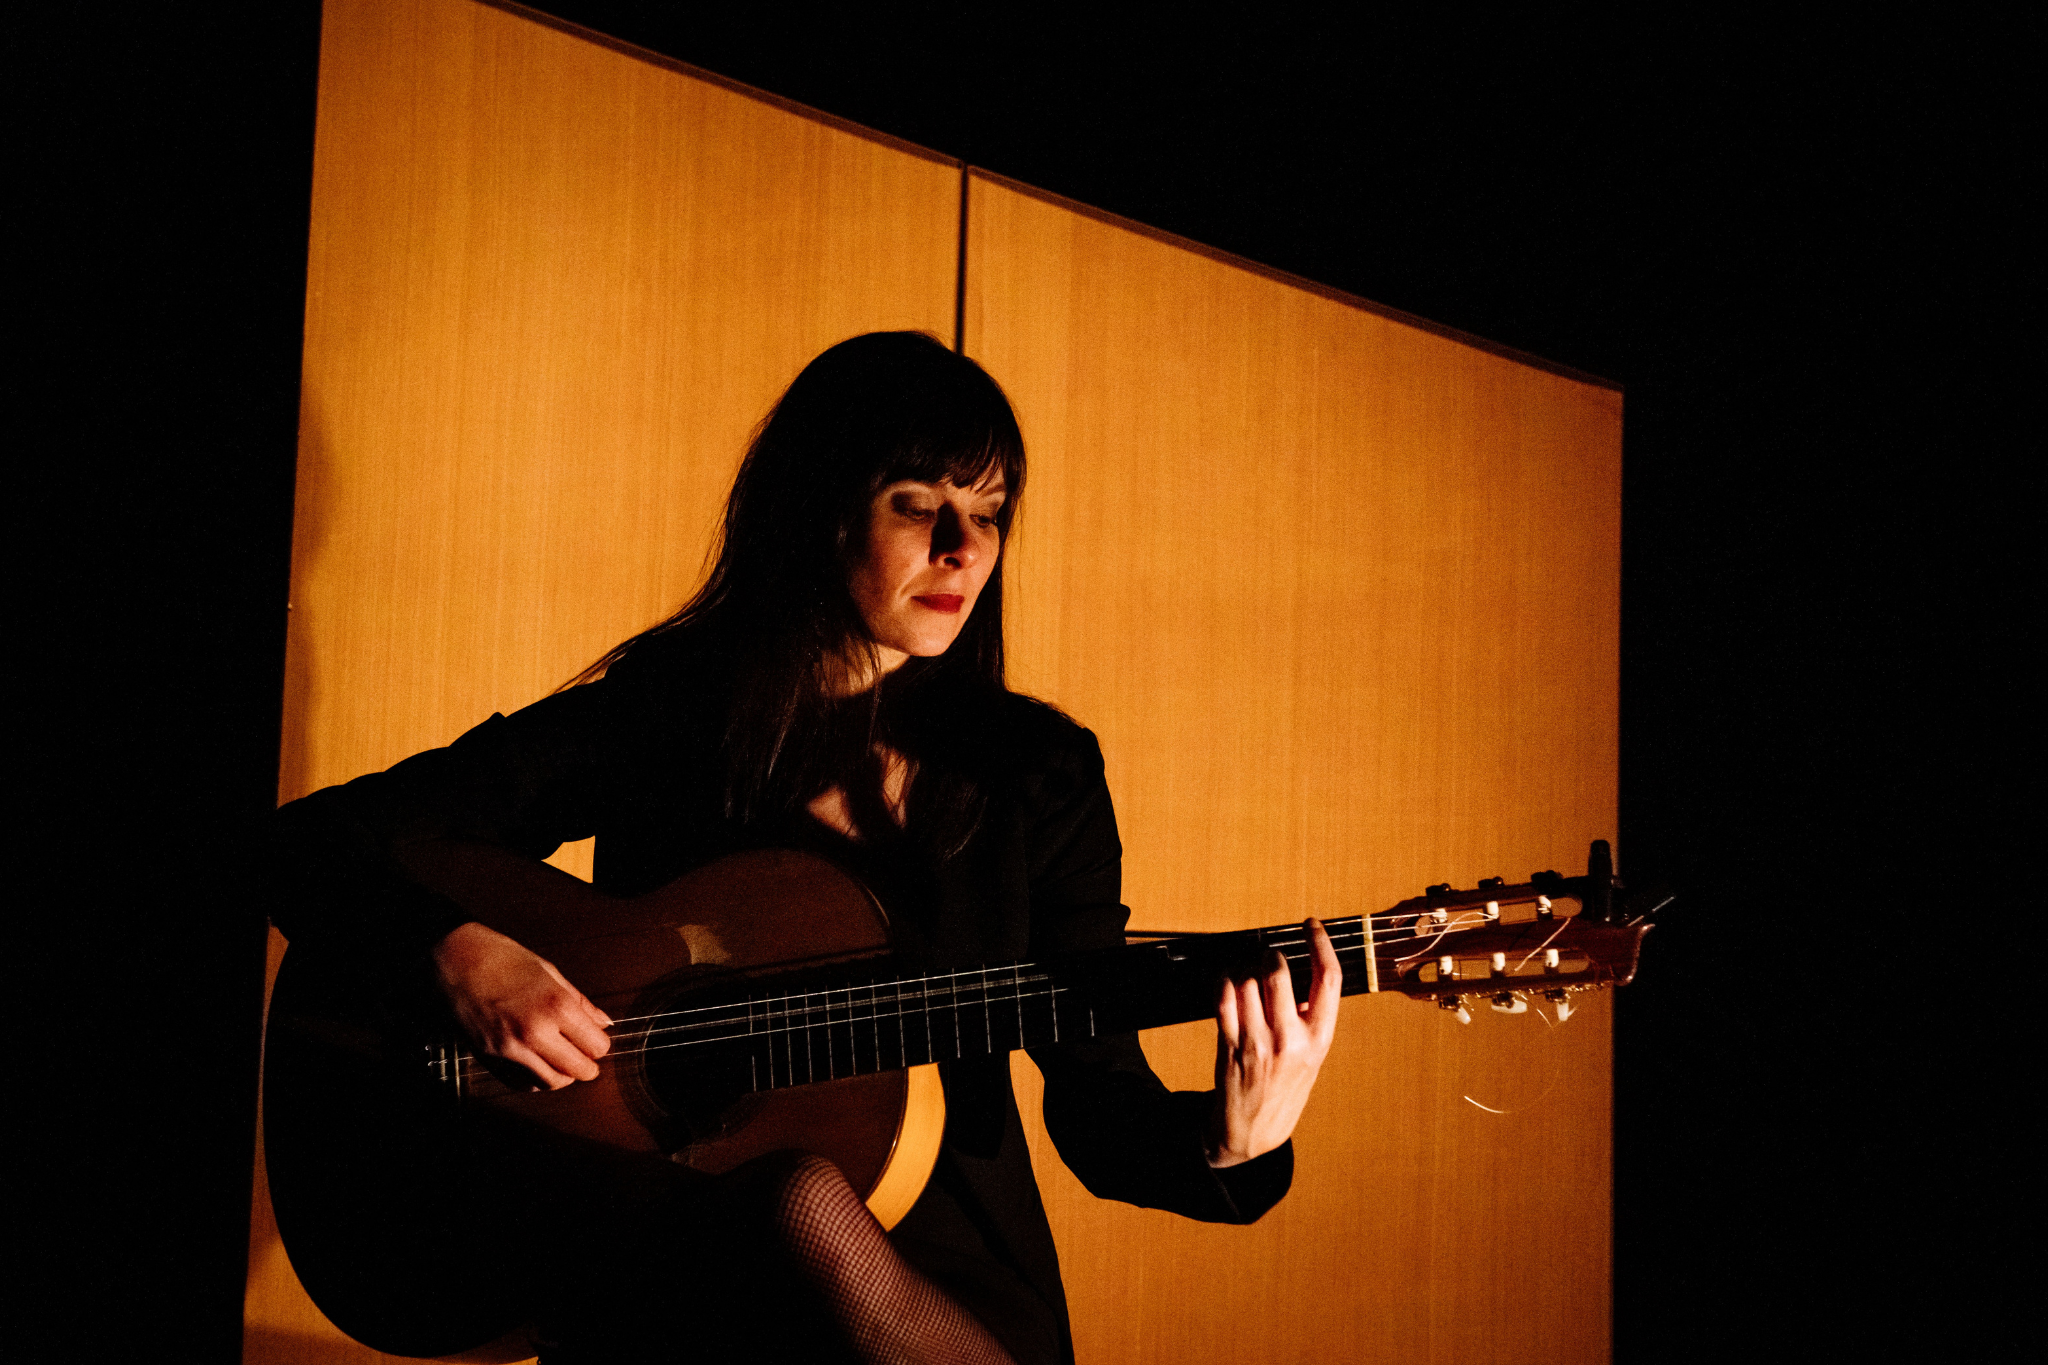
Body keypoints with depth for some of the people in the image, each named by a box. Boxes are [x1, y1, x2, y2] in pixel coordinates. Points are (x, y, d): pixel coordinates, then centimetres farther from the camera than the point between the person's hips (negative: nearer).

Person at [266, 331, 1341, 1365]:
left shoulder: (1039, 774, 6)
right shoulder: (648, 719, 2)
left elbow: (1100, 1108, 4)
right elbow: (313, 841, 2)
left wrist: (1230, 1145, -18)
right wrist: (461, 950, -18)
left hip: (937, 1273, 1)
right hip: (631, 1226, -1)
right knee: (801, 1199, -36)